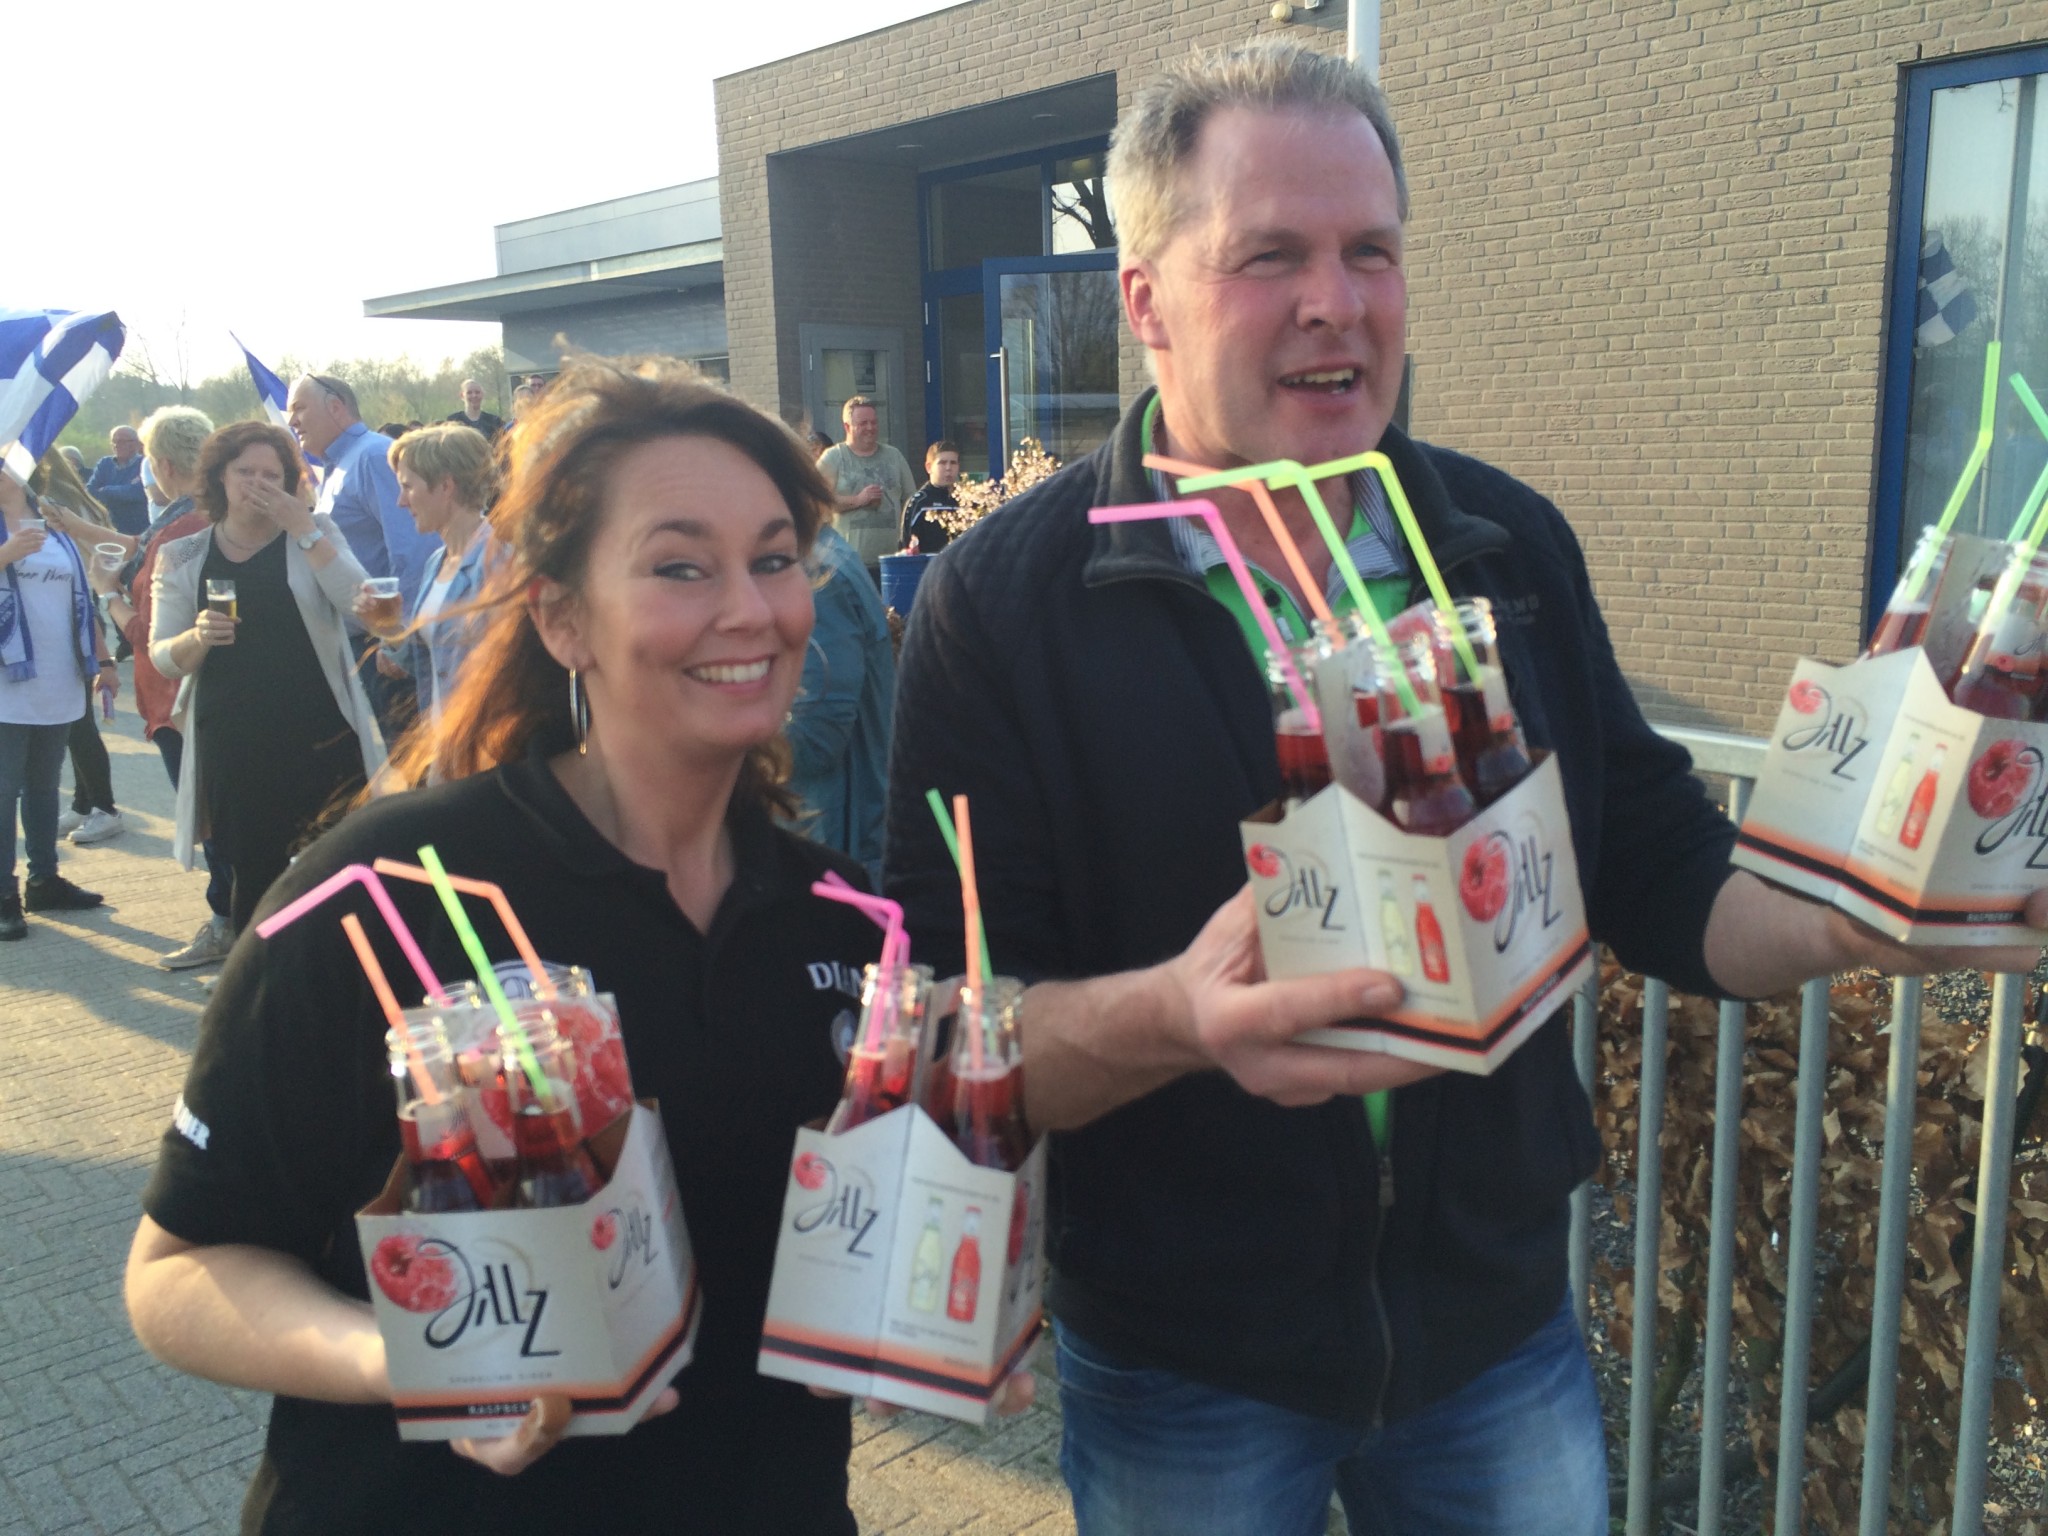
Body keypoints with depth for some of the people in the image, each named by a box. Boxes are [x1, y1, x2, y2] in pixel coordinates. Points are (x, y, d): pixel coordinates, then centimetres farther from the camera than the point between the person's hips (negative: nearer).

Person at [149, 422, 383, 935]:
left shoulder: (314, 535, 6)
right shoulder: (183, 559, 9)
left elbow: (358, 602, -11)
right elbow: (163, 657, 7)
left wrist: (303, 528, -14)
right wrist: (198, 638, -14)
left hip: (321, 741, -1)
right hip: (231, 749, 1)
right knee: (251, 876, 5)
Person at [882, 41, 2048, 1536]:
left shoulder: (1513, 545, -1)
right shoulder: (1001, 602, -14)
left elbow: (1656, 871, 4)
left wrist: (1860, 919, -15)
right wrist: (1174, 1017, -36)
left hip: (1504, 1329, 4)